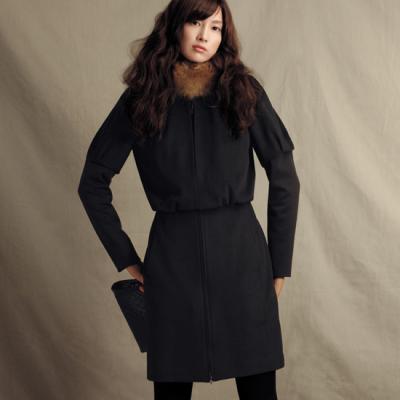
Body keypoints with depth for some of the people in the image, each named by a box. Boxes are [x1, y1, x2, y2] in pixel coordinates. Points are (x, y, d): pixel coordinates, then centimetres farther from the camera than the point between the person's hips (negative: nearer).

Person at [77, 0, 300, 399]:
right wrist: (126, 259, 5)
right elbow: (93, 182, 7)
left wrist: (279, 265, 3)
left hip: (241, 253, 0)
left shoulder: (245, 92, 1)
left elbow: (285, 181, 4)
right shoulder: (141, 99, 2)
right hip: (172, 257, 0)